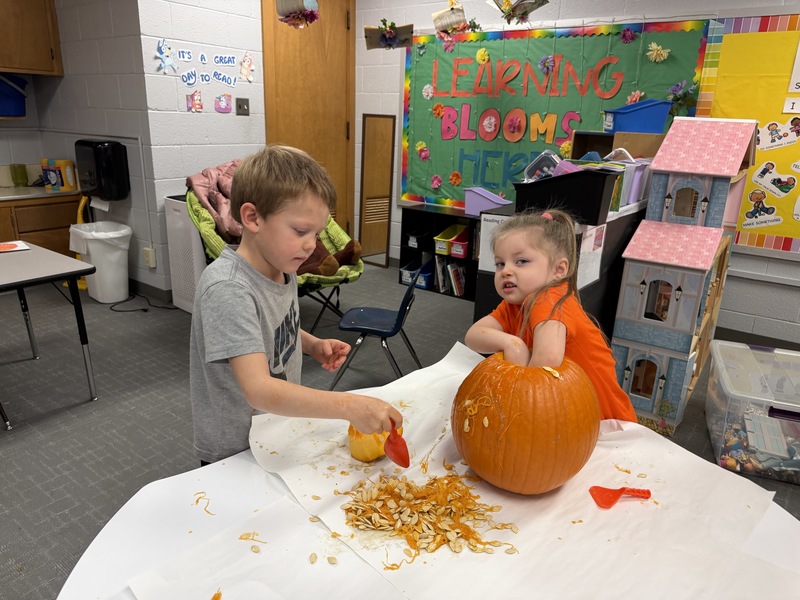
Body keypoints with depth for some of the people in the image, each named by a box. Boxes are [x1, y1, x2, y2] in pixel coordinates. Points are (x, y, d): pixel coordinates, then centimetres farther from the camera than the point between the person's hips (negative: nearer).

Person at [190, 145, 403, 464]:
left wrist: (314, 345, -5)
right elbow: (259, 390, -37)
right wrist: (350, 406, -43)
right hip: (234, 454, -7)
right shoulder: (226, 289, -30)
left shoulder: (282, 268, -5)